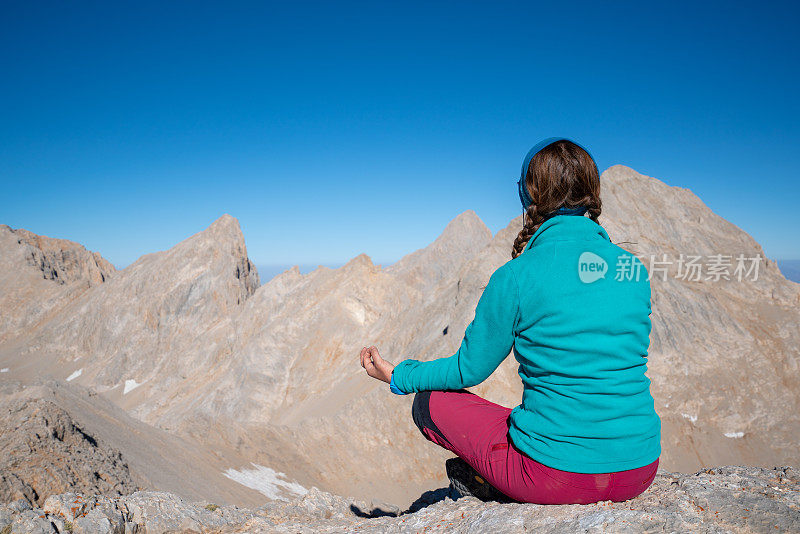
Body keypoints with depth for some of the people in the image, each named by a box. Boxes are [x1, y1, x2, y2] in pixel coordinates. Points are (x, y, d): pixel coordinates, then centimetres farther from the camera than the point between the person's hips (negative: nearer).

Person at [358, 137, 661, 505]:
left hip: (558, 478, -5)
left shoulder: (518, 276, -14)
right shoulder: (634, 269, 2)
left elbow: (470, 368, -2)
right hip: (640, 472, 6)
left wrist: (397, 377, 15)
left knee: (429, 402, 11)